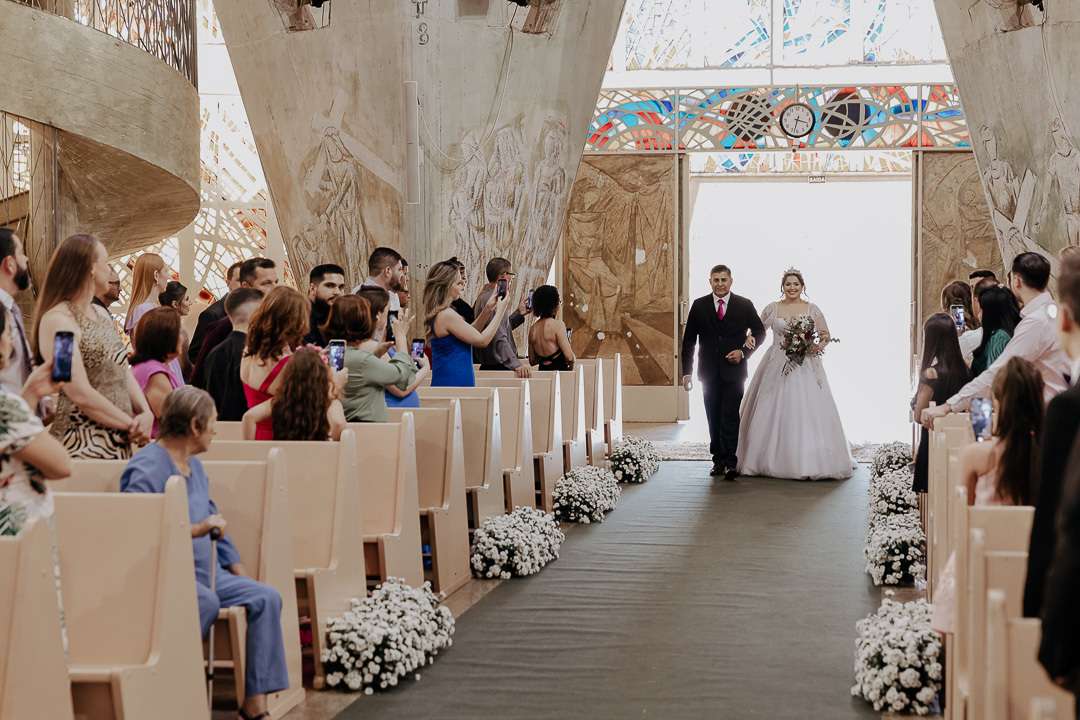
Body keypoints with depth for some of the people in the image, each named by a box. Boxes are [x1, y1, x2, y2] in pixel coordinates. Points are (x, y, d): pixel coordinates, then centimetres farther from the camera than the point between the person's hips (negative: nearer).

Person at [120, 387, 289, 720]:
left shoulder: (194, 465, 18)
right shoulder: (147, 468, -12)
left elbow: (214, 523, 25)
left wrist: (240, 573, 17)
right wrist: (194, 530, -28)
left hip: (205, 571, 9)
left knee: (266, 598, -8)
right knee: (206, 601, -37)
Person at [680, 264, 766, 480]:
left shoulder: (744, 305, 1)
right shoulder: (699, 306, 4)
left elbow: (759, 332, 10)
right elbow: (688, 341, 6)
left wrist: (743, 351, -7)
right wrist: (686, 372, 1)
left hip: (734, 371, -2)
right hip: (709, 372, 2)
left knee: (730, 417, -11)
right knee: (714, 419, 8)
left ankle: (730, 463, -12)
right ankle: (718, 460, 18)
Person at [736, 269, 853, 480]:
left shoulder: (812, 310, 5)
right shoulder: (772, 308, 8)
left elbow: (826, 335, 8)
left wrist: (817, 347, -12)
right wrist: (749, 338, -7)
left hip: (804, 366, -1)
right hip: (776, 366, 1)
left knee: (806, 413, -7)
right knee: (772, 413, -1)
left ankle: (808, 462, -2)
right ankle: (771, 460, 6)